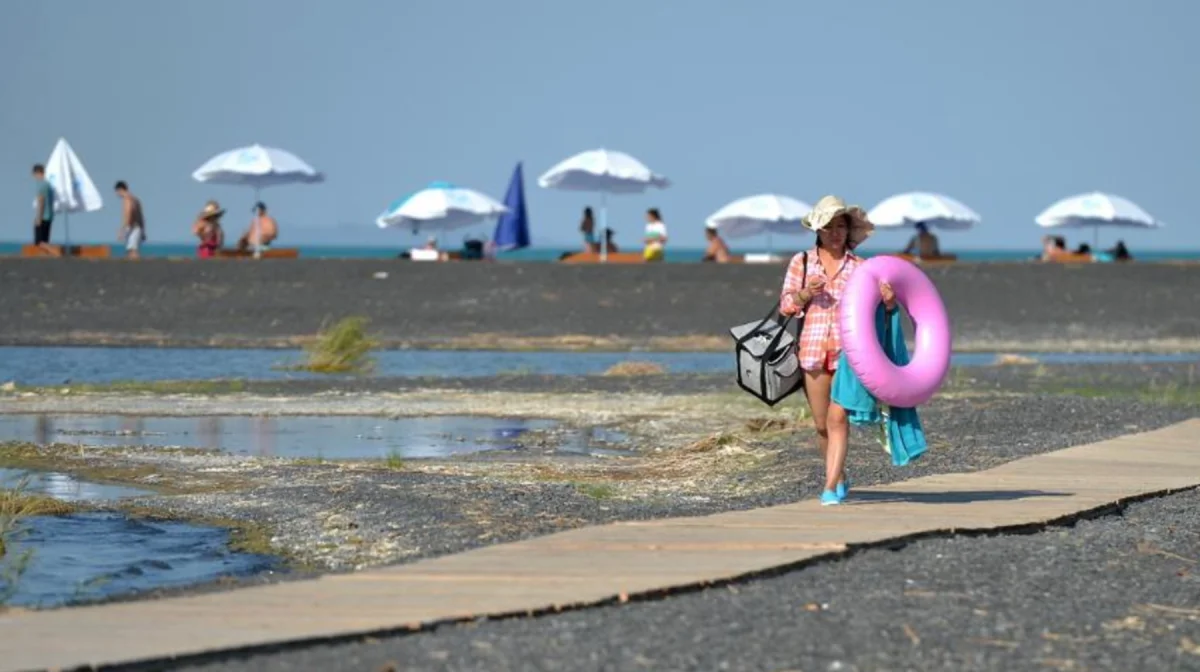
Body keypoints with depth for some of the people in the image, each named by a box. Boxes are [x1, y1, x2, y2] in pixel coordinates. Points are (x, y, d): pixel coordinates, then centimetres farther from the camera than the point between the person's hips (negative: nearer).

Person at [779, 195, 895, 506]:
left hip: (849, 349, -2)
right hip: (813, 348, 2)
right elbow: (786, 305, 9)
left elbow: (878, 301, 0)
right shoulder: (801, 262, 9)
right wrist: (805, 294, -10)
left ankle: (830, 487, -13)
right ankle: (840, 478, 29)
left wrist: (889, 299, -23)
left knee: (838, 417, -12)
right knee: (821, 422, 9)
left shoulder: (860, 267, 5)